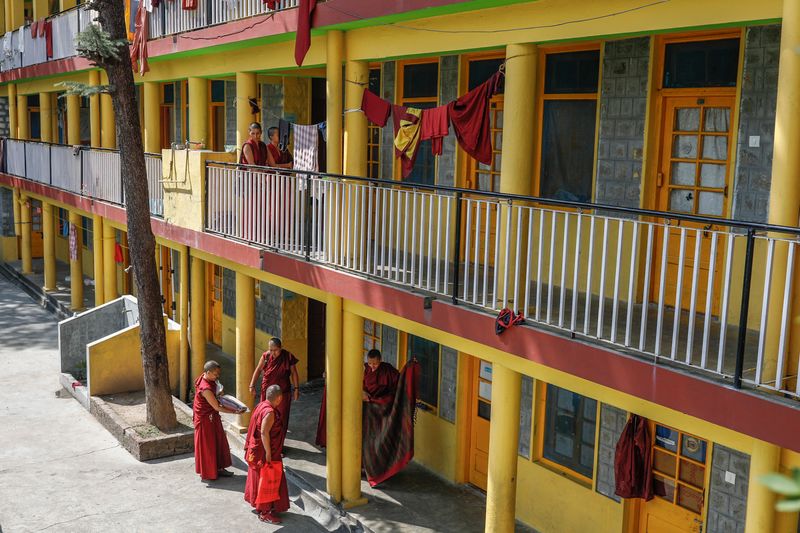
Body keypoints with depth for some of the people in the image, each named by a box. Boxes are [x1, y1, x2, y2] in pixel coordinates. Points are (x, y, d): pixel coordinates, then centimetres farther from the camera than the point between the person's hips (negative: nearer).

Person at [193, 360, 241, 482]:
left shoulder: (205, 377, -4)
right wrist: (235, 411, -20)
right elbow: (217, 407, -25)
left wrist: (218, 395, 0)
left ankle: (218, 468, 30)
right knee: (207, 445, 5)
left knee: (219, 442, 17)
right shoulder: (206, 388, -32)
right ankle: (206, 474, 20)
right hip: (205, 419, -9)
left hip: (212, 417, 9)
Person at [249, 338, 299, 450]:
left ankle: (279, 445, 17)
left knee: (281, 419, 5)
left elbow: (294, 373, -2)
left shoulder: (288, 357, -9)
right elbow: (258, 370, 2)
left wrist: (296, 389, -3)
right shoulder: (266, 356, -5)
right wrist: (252, 385, -3)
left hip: (283, 393, -1)